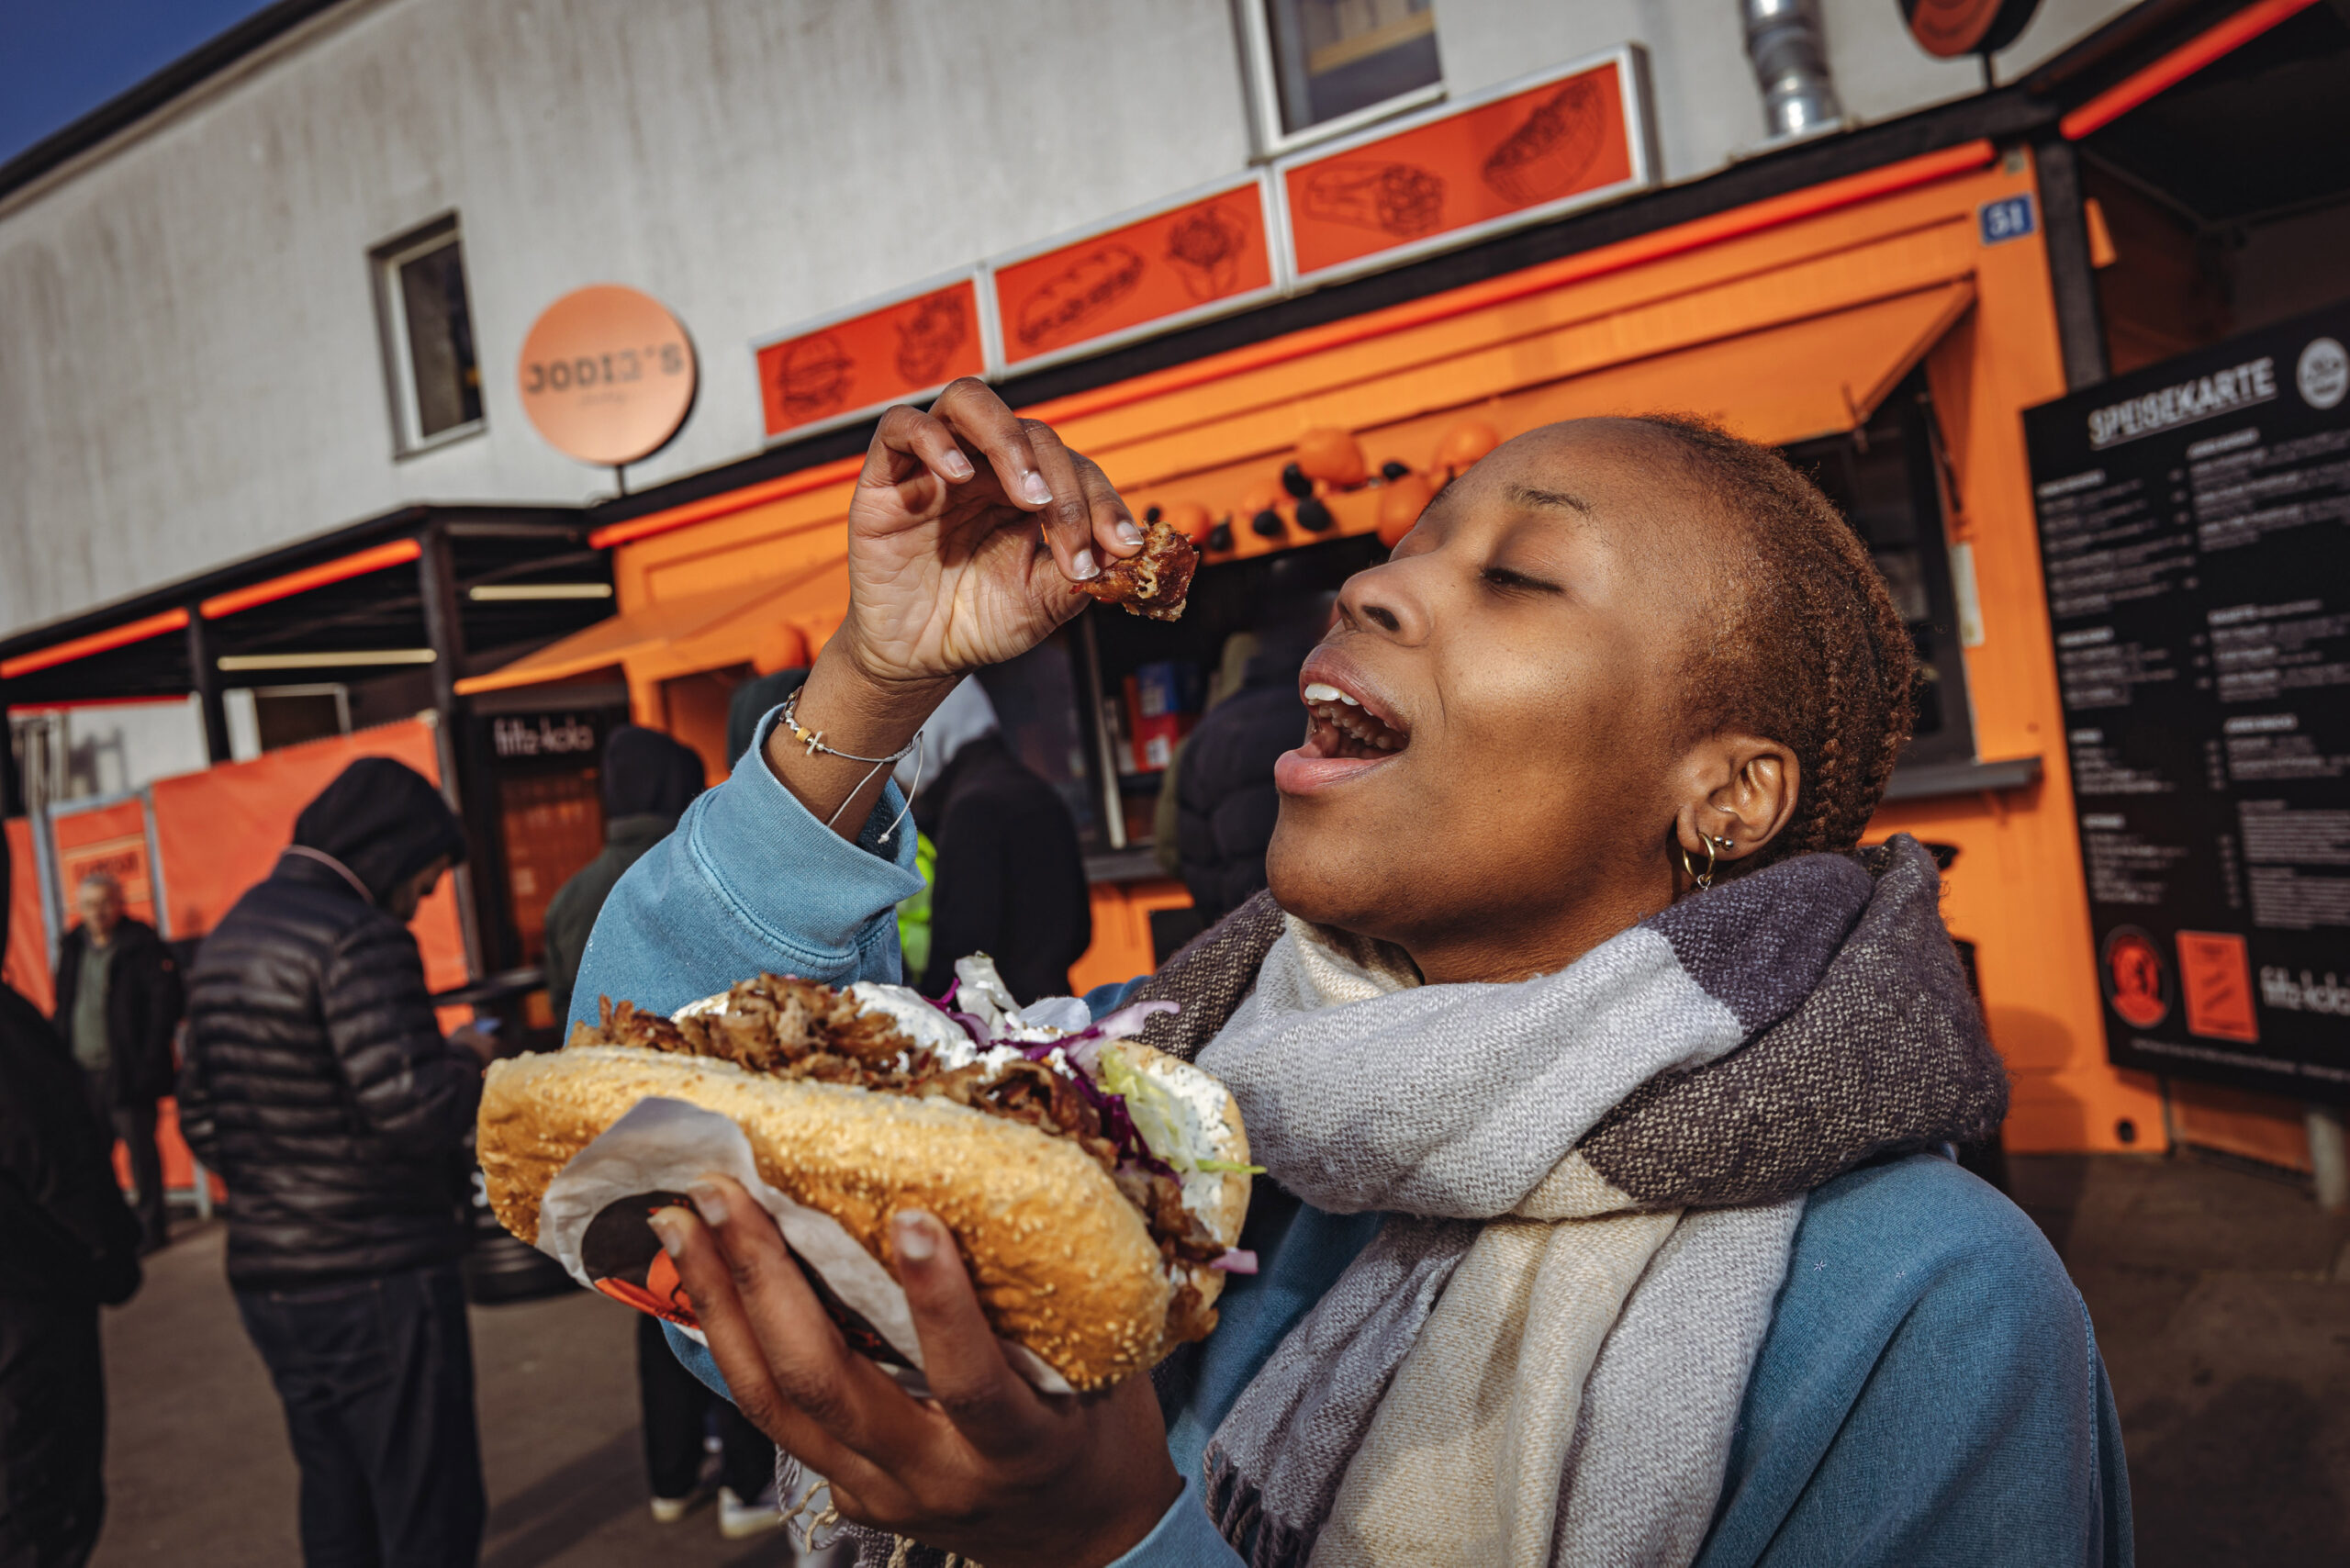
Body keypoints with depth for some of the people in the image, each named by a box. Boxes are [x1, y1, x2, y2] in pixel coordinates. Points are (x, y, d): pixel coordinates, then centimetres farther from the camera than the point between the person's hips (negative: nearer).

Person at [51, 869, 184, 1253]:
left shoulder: (143, 947, -9)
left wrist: (150, 1059, -17)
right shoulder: (73, 948, 11)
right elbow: (65, 1007, 18)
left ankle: (152, 1226, 9)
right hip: (84, 1070, 6)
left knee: (140, 1149, 0)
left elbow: (164, 1001, -13)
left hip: (126, 1072, -6)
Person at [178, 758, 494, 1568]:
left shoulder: (225, 940, 13)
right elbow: (415, 1112, -25)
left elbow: (201, 1121, 19)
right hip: (376, 1284, -9)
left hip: (265, 1279, 9)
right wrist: (466, 1060, -6)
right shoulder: (358, 938, -17)